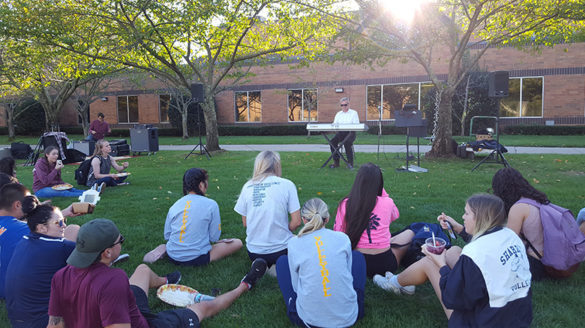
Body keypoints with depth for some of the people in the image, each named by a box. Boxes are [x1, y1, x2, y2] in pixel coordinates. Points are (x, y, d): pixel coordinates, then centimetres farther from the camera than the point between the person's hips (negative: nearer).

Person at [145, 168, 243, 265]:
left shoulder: (174, 206, 1)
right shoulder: (211, 204, -11)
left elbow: (167, 235, 6)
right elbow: (214, 237, -7)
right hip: (196, 259, -7)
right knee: (237, 243, 2)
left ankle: (165, 248, 9)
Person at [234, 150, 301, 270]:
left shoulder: (247, 186, -2)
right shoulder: (287, 185, -10)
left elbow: (245, 223, 4)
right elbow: (296, 222, -10)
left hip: (253, 252, 3)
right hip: (280, 250, -3)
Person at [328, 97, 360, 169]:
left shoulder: (354, 113, 9)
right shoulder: (338, 114, 21)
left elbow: (357, 125, -3)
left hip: (350, 132, -4)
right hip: (340, 132, 4)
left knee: (347, 142, -34)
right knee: (333, 141, -25)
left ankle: (350, 162, -23)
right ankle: (336, 162, -19)